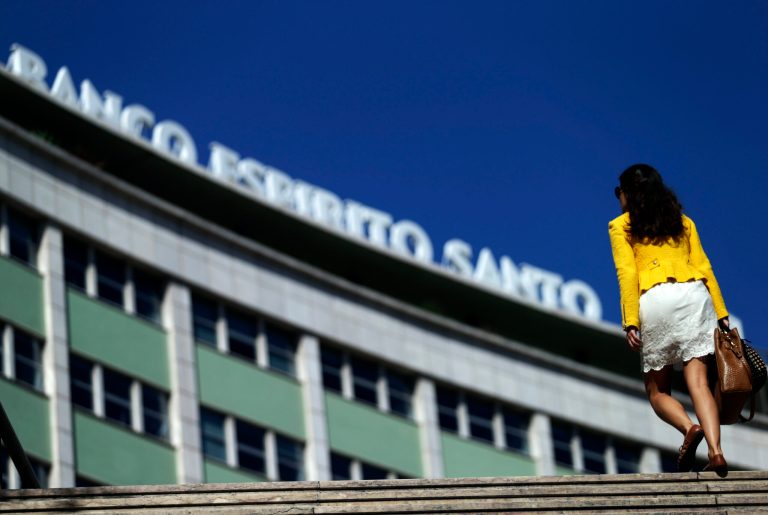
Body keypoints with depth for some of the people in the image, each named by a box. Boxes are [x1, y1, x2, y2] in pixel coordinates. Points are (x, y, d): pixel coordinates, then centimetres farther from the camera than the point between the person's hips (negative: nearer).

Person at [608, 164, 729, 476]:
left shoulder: (621, 227, 13)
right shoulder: (682, 221, 23)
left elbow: (626, 274, 0)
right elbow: (704, 267, 13)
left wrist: (630, 322, -7)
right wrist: (721, 314, 9)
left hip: (656, 300, -3)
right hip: (695, 295, 3)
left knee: (657, 390, 7)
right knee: (697, 381, -7)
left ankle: (690, 428, -22)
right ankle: (715, 451, -27)